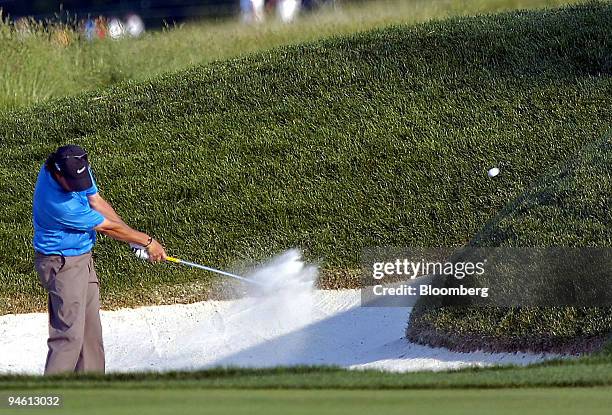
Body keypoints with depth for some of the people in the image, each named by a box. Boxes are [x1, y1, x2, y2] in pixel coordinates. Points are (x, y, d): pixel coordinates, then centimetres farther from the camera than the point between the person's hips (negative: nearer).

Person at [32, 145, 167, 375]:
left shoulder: (78, 169, -8)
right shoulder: (57, 203, -32)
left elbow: (97, 202, 6)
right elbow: (106, 226, -20)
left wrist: (133, 238, -1)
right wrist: (147, 242, -8)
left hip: (82, 258, 9)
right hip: (61, 264, -9)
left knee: (91, 330, 14)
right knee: (69, 334, -14)